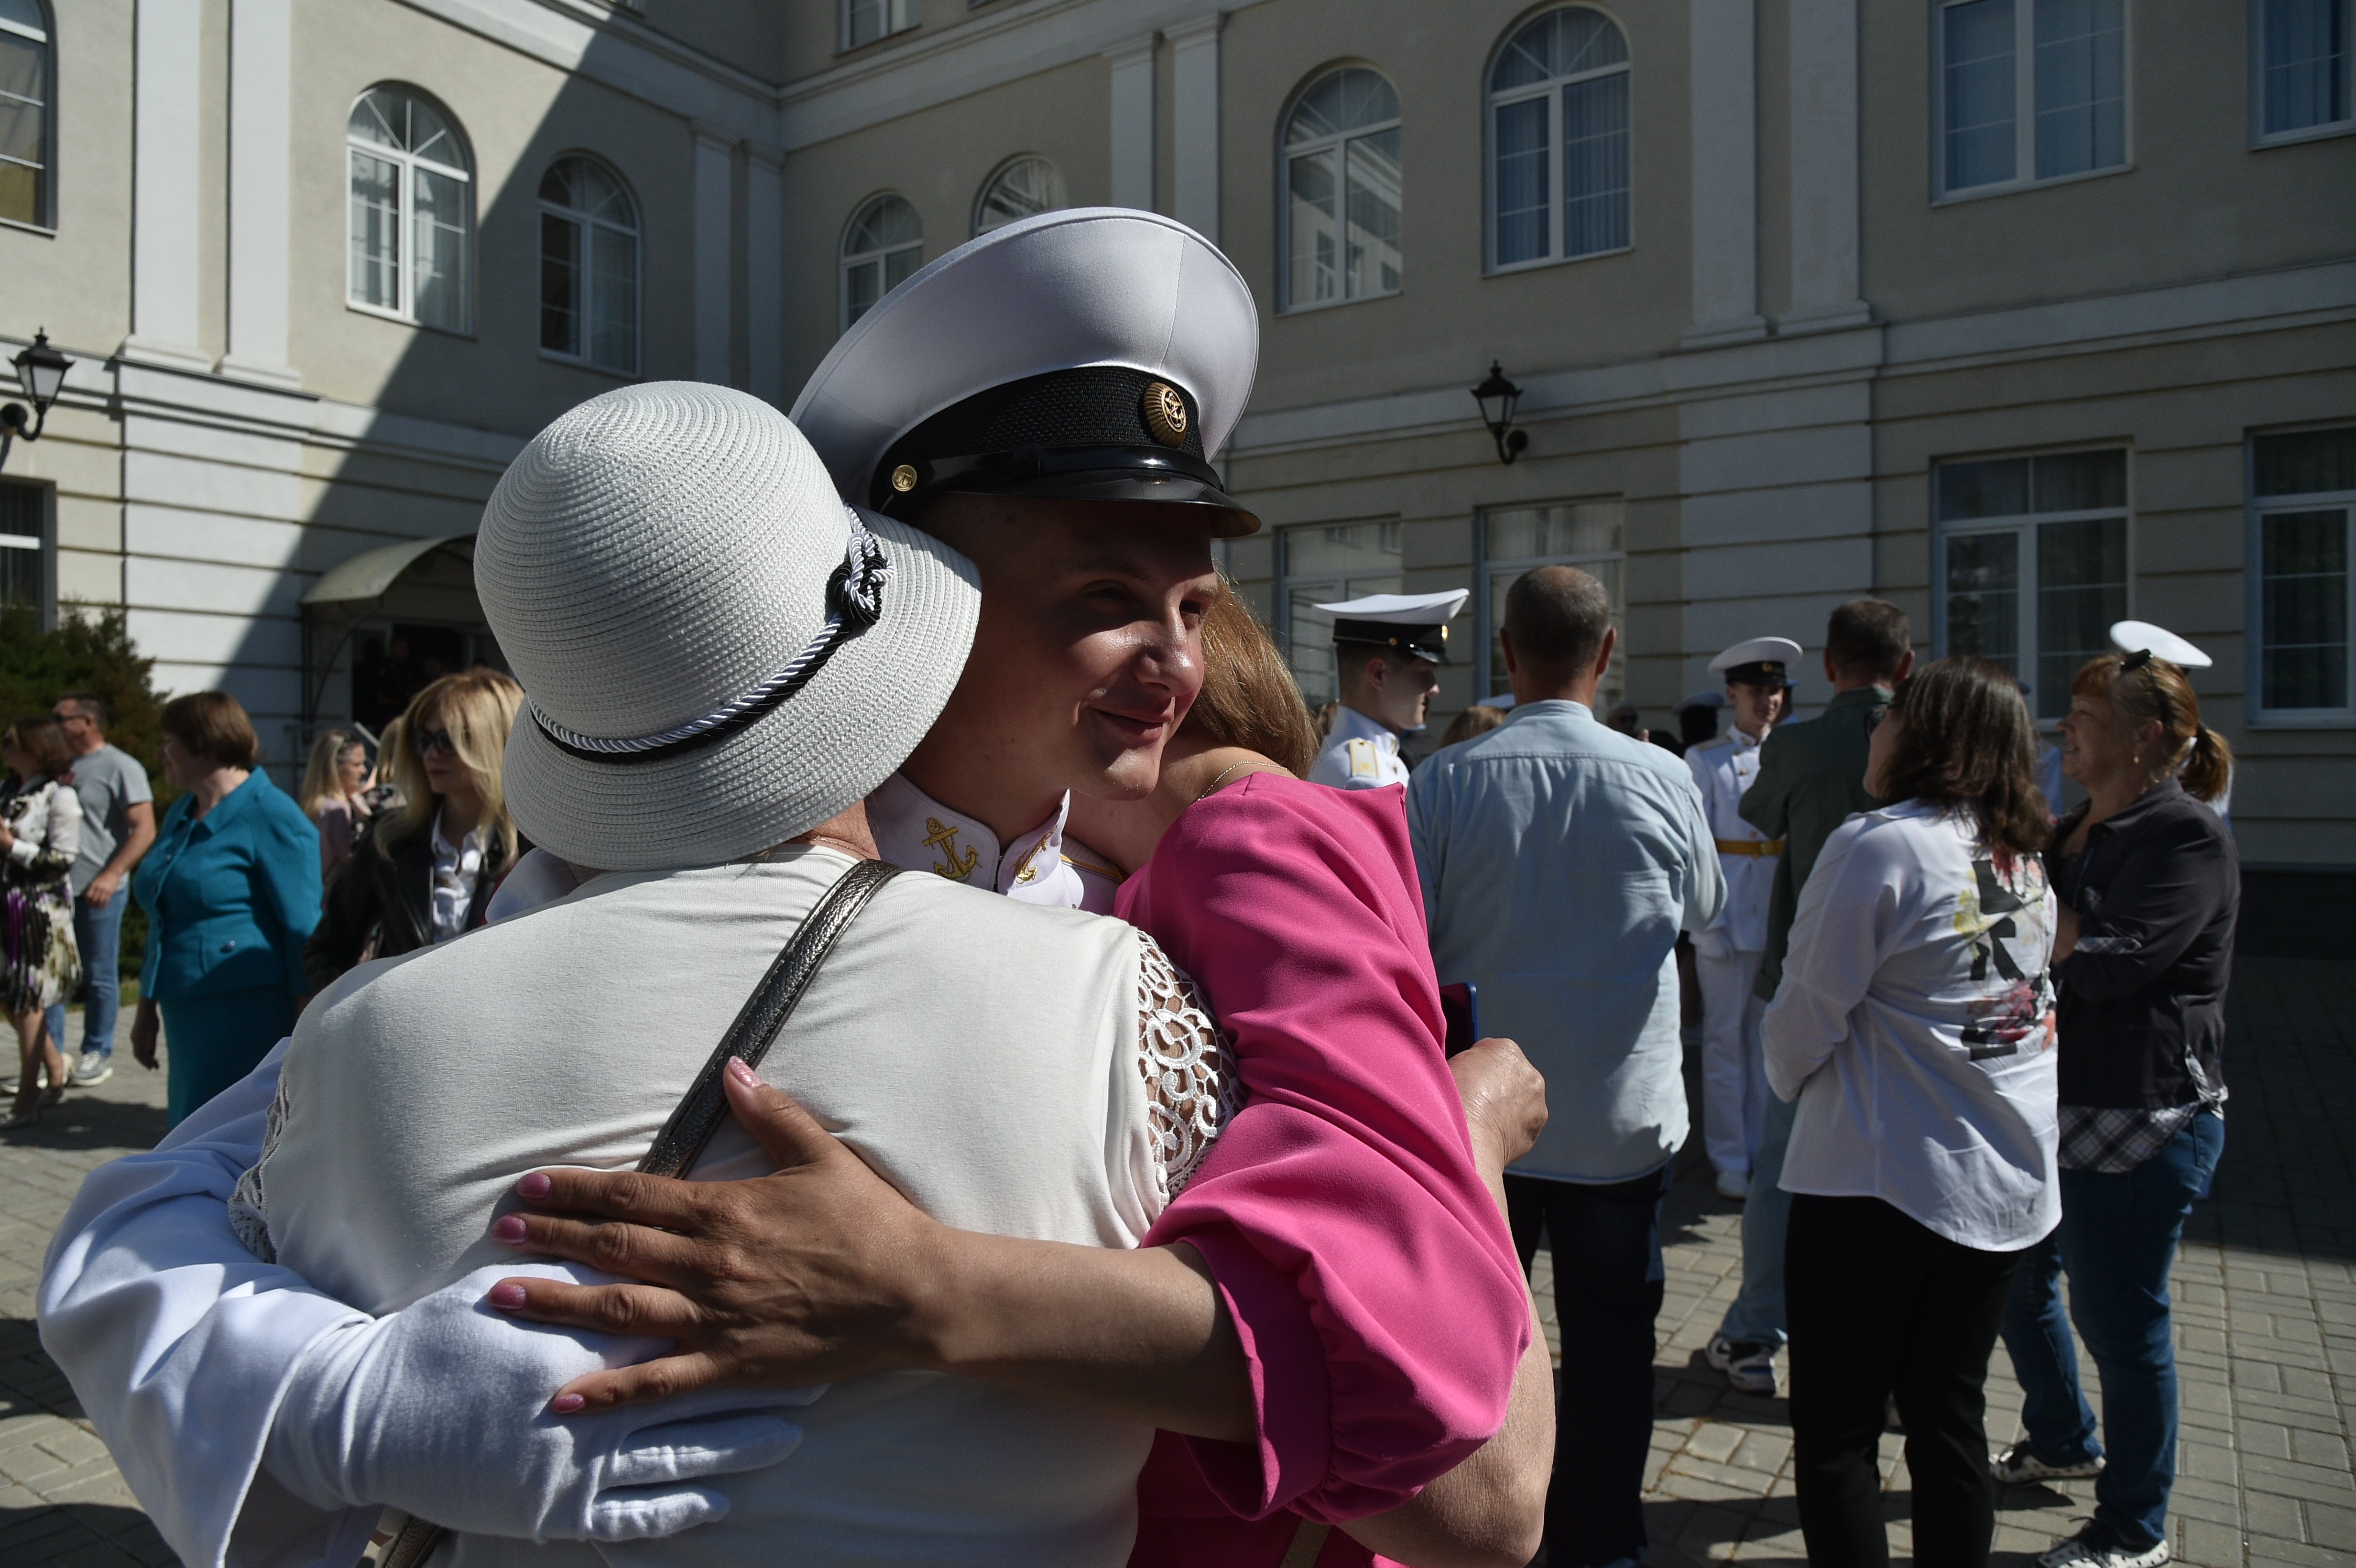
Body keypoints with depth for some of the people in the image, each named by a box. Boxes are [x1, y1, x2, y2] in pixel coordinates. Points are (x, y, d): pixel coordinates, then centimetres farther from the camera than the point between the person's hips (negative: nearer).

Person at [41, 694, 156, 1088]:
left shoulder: (120, 767, -6)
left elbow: (145, 830, -12)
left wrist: (111, 876, -20)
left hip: (98, 892, -6)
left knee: (99, 977, 3)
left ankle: (98, 1054, 14)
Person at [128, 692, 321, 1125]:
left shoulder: (270, 817, -12)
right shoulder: (181, 816, 14)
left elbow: (303, 929, -15)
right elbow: (162, 920, 22)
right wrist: (148, 1009, 22)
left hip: (250, 1015, -8)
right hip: (187, 1018, 8)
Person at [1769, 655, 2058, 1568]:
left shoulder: (1877, 846, -16)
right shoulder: (2028, 862, 7)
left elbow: (1806, 1014, -12)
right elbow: (2030, 1001, 14)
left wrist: (1789, 1080, 9)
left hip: (1880, 1179, -7)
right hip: (2011, 1183, 8)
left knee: (1836, 1434, 4)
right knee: (1950, 1417, 18)